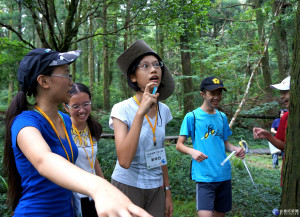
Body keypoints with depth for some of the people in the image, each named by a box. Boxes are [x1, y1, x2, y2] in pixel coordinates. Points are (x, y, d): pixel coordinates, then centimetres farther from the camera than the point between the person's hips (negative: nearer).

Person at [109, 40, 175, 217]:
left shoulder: (164, 110, 0)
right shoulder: (122, 110, -16)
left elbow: (161, 155, 10)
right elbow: (124, 161, -28)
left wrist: (167, 192, 12)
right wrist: (140, 112, -30)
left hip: (156, 189, 5)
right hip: (128, 186, -4)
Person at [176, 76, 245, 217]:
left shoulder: (222, 117, 11)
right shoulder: (192, 117, -4)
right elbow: (179, 145, -3)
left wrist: (236, 149, -2)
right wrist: (192, 151, -23)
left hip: (224, 174, 6)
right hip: (204, 175, -5)